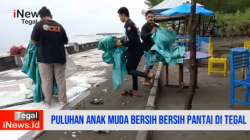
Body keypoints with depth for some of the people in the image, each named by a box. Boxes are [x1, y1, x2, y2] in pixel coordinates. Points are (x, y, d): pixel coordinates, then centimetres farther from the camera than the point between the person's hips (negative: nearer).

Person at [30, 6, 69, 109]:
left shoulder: (39, 25, -6)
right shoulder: (59, 26, 2)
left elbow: (33, 41, -4)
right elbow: (65, 41, 10)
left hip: (44, 58, -2)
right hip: (59, 58, 2)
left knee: (46, 81, 7)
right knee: (61, 80, 11)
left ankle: (47, 102, 16)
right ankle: (62, 100, 19)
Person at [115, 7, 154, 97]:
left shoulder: (128, 24, -16)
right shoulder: (130, 23, 15)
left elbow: (131, 41, -22)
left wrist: (121, 44, -12)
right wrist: (121, 41, 12)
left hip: (135, 50, -10)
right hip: (135, 50, 10)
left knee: (128, 70, -3)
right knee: (132, 69, 12)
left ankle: (148, 75, -9)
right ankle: (135, 91, 17)